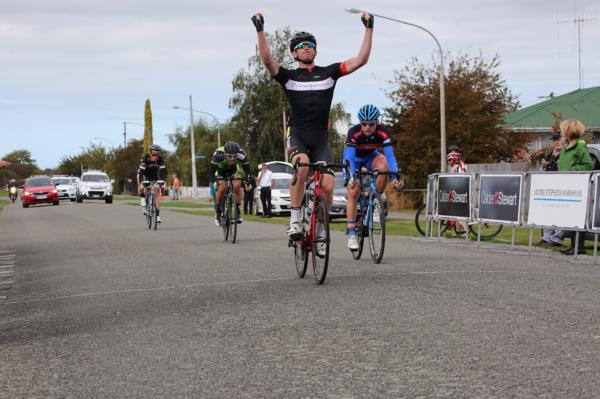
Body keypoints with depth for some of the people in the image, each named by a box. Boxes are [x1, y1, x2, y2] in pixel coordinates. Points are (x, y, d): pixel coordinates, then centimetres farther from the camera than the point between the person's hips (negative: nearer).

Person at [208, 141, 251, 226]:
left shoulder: (241, 155, -35)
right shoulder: (218, 154, -40)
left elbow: (247, 170, -26)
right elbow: (211, 171, -38)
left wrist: (247, 181, -44)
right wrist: (214, 182, -57)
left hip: (233, 170, 1)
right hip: (220, 170, -1)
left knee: (237, 185, -24)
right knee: (221, 188, -23)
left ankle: (238, 211, -8)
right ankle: (217, 212, 0)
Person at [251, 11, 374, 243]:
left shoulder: (329, 73, 10)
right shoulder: (288, 76, 5)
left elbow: (361, 59, 3)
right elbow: (267, 60, -13)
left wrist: (369, 29, -2)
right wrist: (260, 30, -23)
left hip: (320, 138, 2)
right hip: (297, 135, -2)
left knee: (327, 186, -13)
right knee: (302, 167, -34)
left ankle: (319, 230, 10)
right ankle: (295, 219, -20)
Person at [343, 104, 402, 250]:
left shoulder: (383, 132, -30)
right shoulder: (354, 132, -35)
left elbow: (390, 155, -36)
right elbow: (349, 157, -41)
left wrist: (395, 176, -49)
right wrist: (350, 177, -56)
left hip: (371, 156, 1)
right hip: (354, 158, -1)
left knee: (384, 166, -33)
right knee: (353, 194, -11)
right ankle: (351, 233, -6)